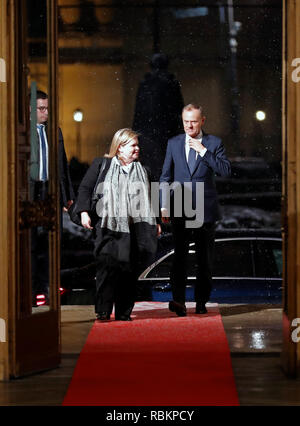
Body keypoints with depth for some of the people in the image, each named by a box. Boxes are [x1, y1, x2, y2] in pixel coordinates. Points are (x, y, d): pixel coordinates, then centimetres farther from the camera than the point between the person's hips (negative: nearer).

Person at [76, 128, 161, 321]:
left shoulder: (142, 171, 18)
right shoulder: (101, 165, 8)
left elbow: (148, 199, 23)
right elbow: (85, 188, 5)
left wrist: (155, 222, 16)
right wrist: (84, 212, -7)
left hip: (134, 229, 3)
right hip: (109, 226, -3)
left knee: (130, 270, 1)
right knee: (108, 266, -12)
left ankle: (124, 312, 7)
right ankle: (103, 311, -8)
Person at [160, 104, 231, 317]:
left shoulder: (214, 143, 4)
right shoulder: (174, 143, 9)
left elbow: (226, 170, -9)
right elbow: (166, 177, 11)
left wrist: (203, 151, -14)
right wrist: (164, 206, 4)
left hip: (205, 209, 0)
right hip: (180, 209, 0)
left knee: (205, 259, 5)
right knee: (179, 256, -12)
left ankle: (201, 301, 14)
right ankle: (179, 300, -21)